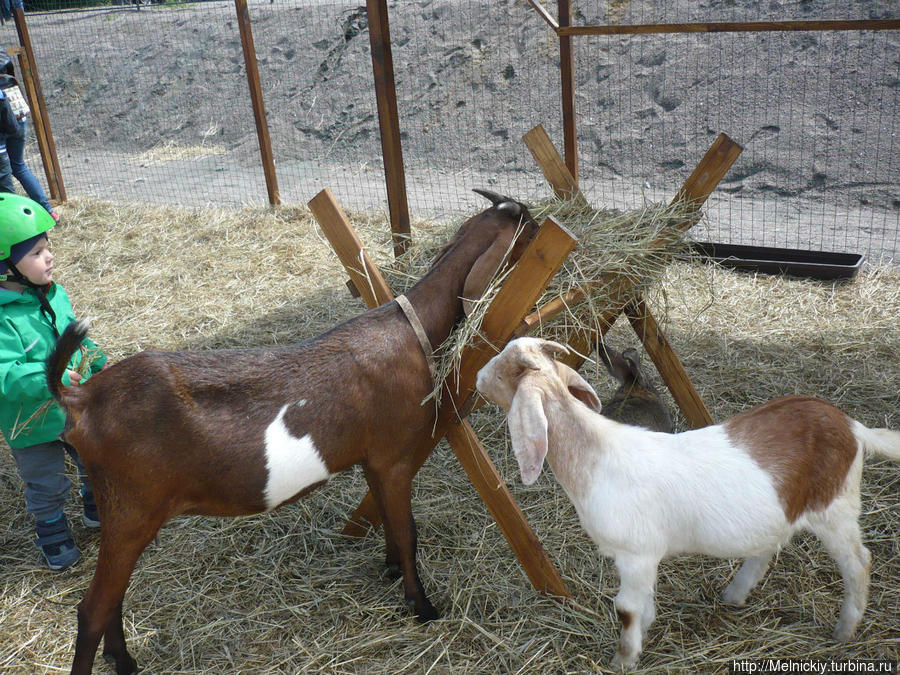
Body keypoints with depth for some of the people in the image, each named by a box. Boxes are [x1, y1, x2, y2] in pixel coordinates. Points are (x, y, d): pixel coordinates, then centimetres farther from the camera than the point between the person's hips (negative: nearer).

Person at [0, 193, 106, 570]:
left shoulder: (52, 294, -7)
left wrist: (98, 363, 9)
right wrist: (50, 379, -46)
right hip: (34, 426, -6)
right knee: (47, 486, 15)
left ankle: (97, 510, 51)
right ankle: (53, 534, 41)